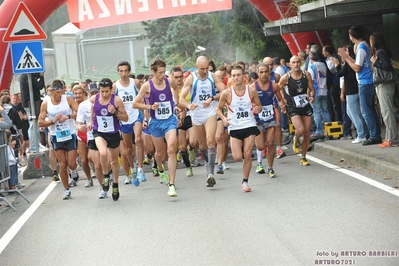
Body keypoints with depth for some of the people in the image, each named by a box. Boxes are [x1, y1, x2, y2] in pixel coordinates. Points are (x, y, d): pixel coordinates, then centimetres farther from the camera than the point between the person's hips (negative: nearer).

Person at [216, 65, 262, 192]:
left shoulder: (251, 90, -3)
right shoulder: (227, 93, -6)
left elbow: (259, 105, 10)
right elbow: (218, 109, 6)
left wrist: (257, 109, -13)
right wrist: (223, 118, -13)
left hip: (250, 126, 1)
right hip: (234, 128, 0)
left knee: (247, 155, -4)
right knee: (237, 157, -8)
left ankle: (245, 182, 11)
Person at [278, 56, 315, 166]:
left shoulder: (306, 74, -1)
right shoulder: (286, 77, -9)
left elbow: (311, 89, 7)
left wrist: (312, 97, -12)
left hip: (306, 106, 4)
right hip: (293, 108, -4)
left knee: (307, 133, 4)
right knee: (300, 130, -24)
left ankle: (303, 157, 21)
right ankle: (296, 140, 14)